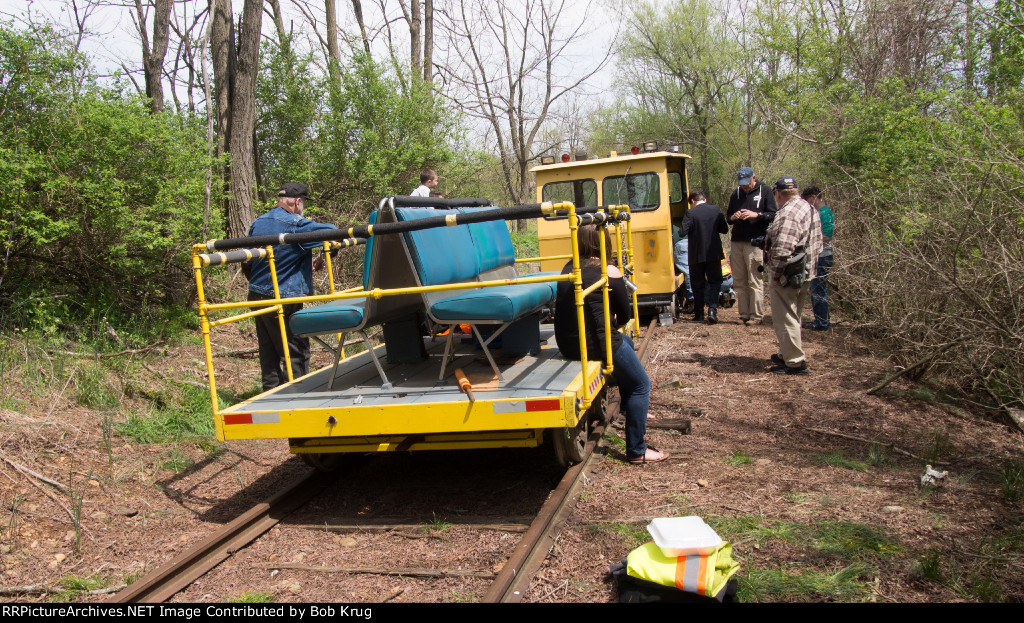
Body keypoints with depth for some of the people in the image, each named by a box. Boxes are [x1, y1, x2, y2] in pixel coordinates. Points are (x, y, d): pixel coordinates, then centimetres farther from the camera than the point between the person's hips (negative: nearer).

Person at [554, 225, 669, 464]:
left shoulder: (568, 268, 9)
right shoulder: (610, 272, -9)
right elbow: (624, 315, -1)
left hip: (566, 343, 8)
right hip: (596, 343, -8)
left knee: (626, 343, 34)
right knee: (641, 385, 10)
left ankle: (631, 408, 47)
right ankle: (636, 451, 11)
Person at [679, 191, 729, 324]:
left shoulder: (690, 213, -10)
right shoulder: (716, 210, 0)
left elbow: (682, 233, -16)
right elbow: (725, 229, 5)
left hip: (697, 255, -2)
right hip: (714, 253, 2)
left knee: (697, 285, 9)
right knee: (715, 282, 11)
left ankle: (699, 314, 12)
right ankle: (712, 310, -5)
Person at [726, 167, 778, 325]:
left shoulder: (765, 191, 1)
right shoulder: (736, 193, 15)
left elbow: (774, 215, -3)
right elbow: (728, 215, 22)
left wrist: (756, 214, -18)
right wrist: (733, 217, 0)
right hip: (737, 242, 6)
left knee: (755, 281, -5)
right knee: (739, 281, 6)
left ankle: (756, 316, 0)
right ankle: (744, 314, 12)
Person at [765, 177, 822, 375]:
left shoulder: (788, 214, -22)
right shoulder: (810, 209, 11)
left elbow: (782, 251, -28)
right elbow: (817, 244, 18)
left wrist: (775, 274, -16)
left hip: (788, 277, -10)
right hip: (805, 273, 10)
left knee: (785, 319, -1)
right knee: (792, 317, 21)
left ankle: (795, 362, 4)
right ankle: (787, 354, 34)